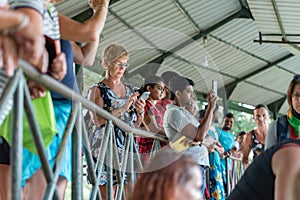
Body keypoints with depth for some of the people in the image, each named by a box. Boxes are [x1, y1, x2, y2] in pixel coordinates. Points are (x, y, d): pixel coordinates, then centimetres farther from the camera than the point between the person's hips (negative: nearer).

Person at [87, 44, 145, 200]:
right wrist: (123, 108, -18)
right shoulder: (97, 90, 2)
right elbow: (97, 120, -13)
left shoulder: (130, 90, 17)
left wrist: (140, 112, 1)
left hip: (128, 148, 5)